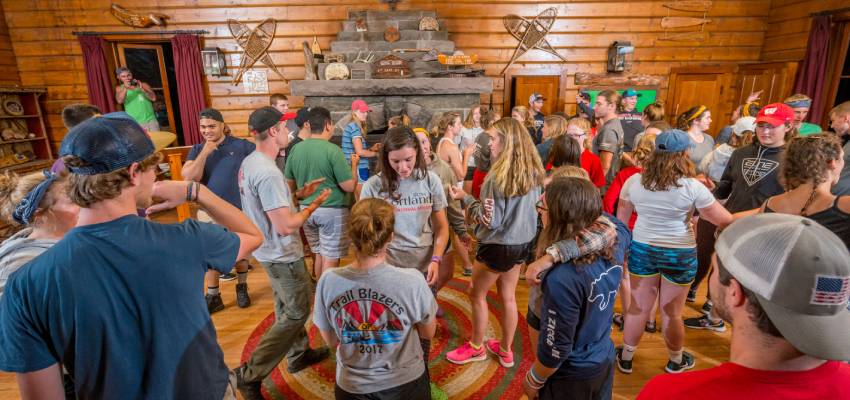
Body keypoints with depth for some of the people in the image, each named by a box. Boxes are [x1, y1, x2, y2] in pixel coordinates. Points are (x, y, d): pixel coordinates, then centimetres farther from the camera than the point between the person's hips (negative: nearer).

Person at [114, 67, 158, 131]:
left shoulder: (143, 85, 7)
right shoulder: (119, 88, 8)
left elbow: (153, 98, -6)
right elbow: (119, 101, -10)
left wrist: (142, 89, -19)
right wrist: (125, 89, -23)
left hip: (150, 120, 1)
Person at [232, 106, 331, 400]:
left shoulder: (250, 162, 2)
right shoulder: (268, 173, -29)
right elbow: (286, 226, -29)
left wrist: (298, 194, 9)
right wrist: (314, 205, -14)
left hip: (270, 251, 10)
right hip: (282, 255, -10)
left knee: (287, 307, 23)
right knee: (296, 313, 5)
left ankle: (299, 354, 41)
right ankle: (249, 374, 13)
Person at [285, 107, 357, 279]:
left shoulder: (295, 149, 1)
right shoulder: (333, 150, -17)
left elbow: (289, 185, 10)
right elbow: (349, 187, -17)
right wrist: (353, 167, 0)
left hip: (307, 210, 7)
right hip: (332, 211, -7)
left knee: (318, 254, 22)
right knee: (330, 258, 4)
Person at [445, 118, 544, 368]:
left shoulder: (498, 176, -24)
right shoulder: (534, 171, -1)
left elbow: (491, 220, -20)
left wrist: (464, 198, -9)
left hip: (498, 246, -7)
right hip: (522, 242, 7)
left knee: (476, 295, 15)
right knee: (508, 297, 21)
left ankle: (476, 347, 33)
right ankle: (506, 350, 36)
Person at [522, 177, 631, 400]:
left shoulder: (563, 278, -36)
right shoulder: (615, 244, -14)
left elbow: (557, 349, -26)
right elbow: (625, 232, 12)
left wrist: (533, 381, -8)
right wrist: (588, 206, 5)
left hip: (571, 378, -7)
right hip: (605, 362, 7)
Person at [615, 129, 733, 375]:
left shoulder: (633, 181, -7)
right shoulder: (693, 187, -15)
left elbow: (621, 220, 3)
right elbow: (725, 221, -8)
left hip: (642, 250, 2)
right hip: (680, 255, -2)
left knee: (638, 307, 16)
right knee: (672, 313, 15)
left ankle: (626, 358, 31)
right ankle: (676, 362, 39)